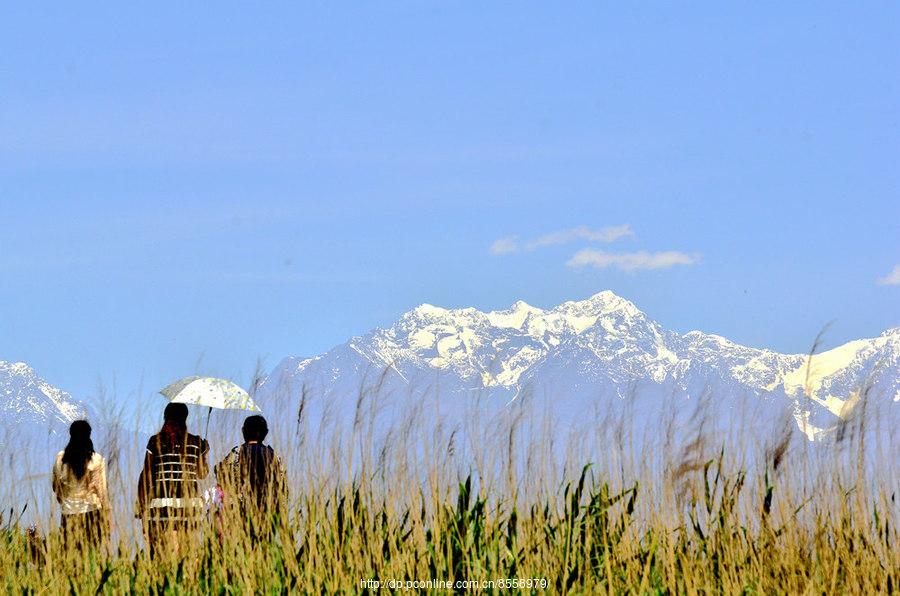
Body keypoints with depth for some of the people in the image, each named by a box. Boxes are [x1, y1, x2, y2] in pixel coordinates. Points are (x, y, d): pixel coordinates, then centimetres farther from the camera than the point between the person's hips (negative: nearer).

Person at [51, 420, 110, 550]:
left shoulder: (60, 458, 1)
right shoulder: (97, 460, -7)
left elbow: (56, 487, 11)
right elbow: (102, 491, -5)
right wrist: (107, 520, 2)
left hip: (69, 513, 3)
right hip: (91, 512, -2)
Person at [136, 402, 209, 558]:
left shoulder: (155, 441, 1)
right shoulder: (196, 442, 5)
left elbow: (145, 475, 1)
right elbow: (202, 474, 15)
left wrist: (141, 503, 7)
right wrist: (205, 453, 32)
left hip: (162, 499, -2)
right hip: (190, 499, 2)